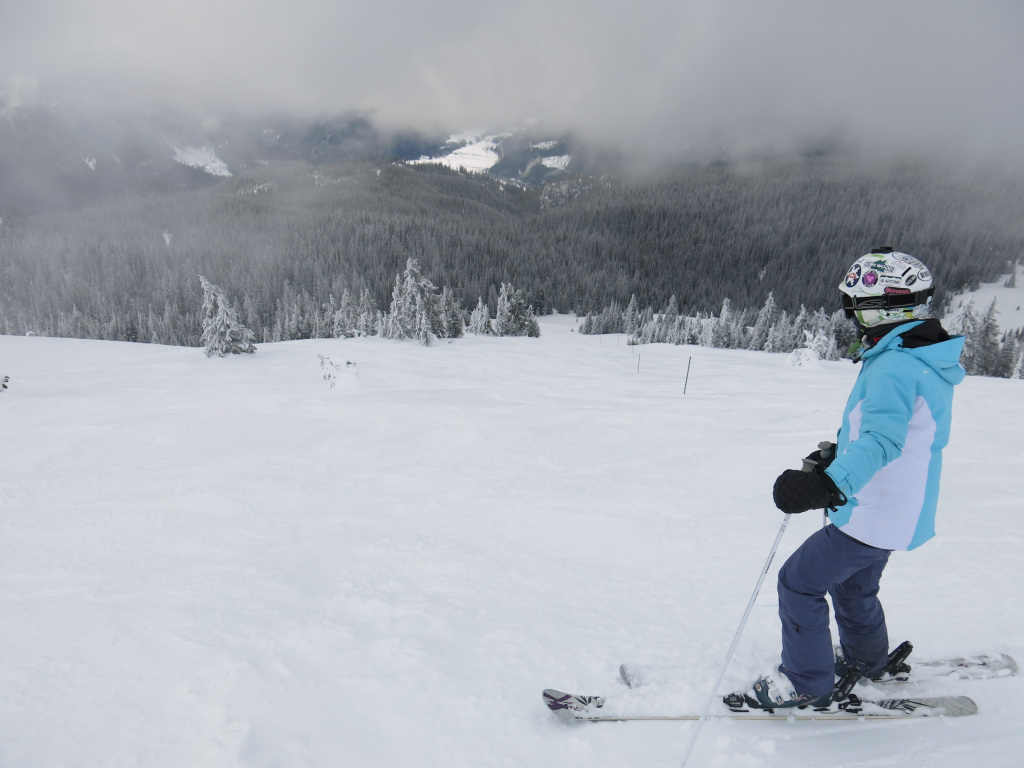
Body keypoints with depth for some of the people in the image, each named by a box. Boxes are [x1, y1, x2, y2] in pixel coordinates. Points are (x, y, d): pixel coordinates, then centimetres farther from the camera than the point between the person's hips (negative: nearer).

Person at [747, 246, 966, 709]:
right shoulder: (929, 361, 7)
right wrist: (838, 454, 24)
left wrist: (831, 483, -55)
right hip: (901, 513, 10)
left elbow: (882, 439, -41)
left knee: (799, 583, 3)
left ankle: (807, 684, 18)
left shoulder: (894, 367, -27)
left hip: (873, 516, -10)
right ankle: (866, 659, 52)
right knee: (853, 584, 29)